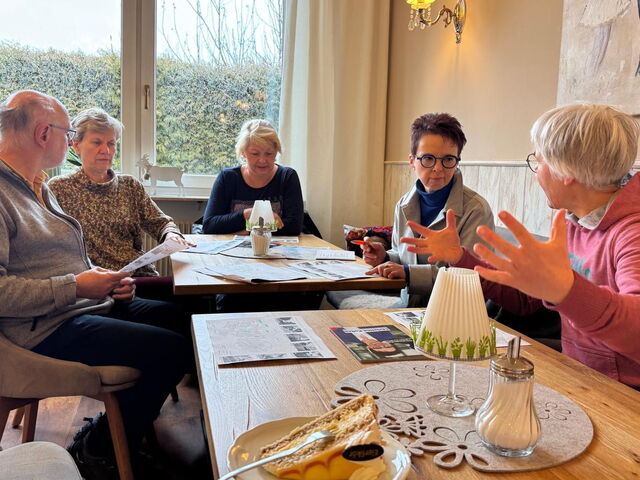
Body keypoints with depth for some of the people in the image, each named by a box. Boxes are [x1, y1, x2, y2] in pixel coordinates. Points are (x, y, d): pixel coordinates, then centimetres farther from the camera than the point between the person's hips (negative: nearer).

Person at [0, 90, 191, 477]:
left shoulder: (39, 187, 18)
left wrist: (106, 279, 5)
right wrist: (75, 287, -21)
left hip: (89, 304, 11)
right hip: (47, 328, -11)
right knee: (172, 351, -21)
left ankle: (119, 427, 20)